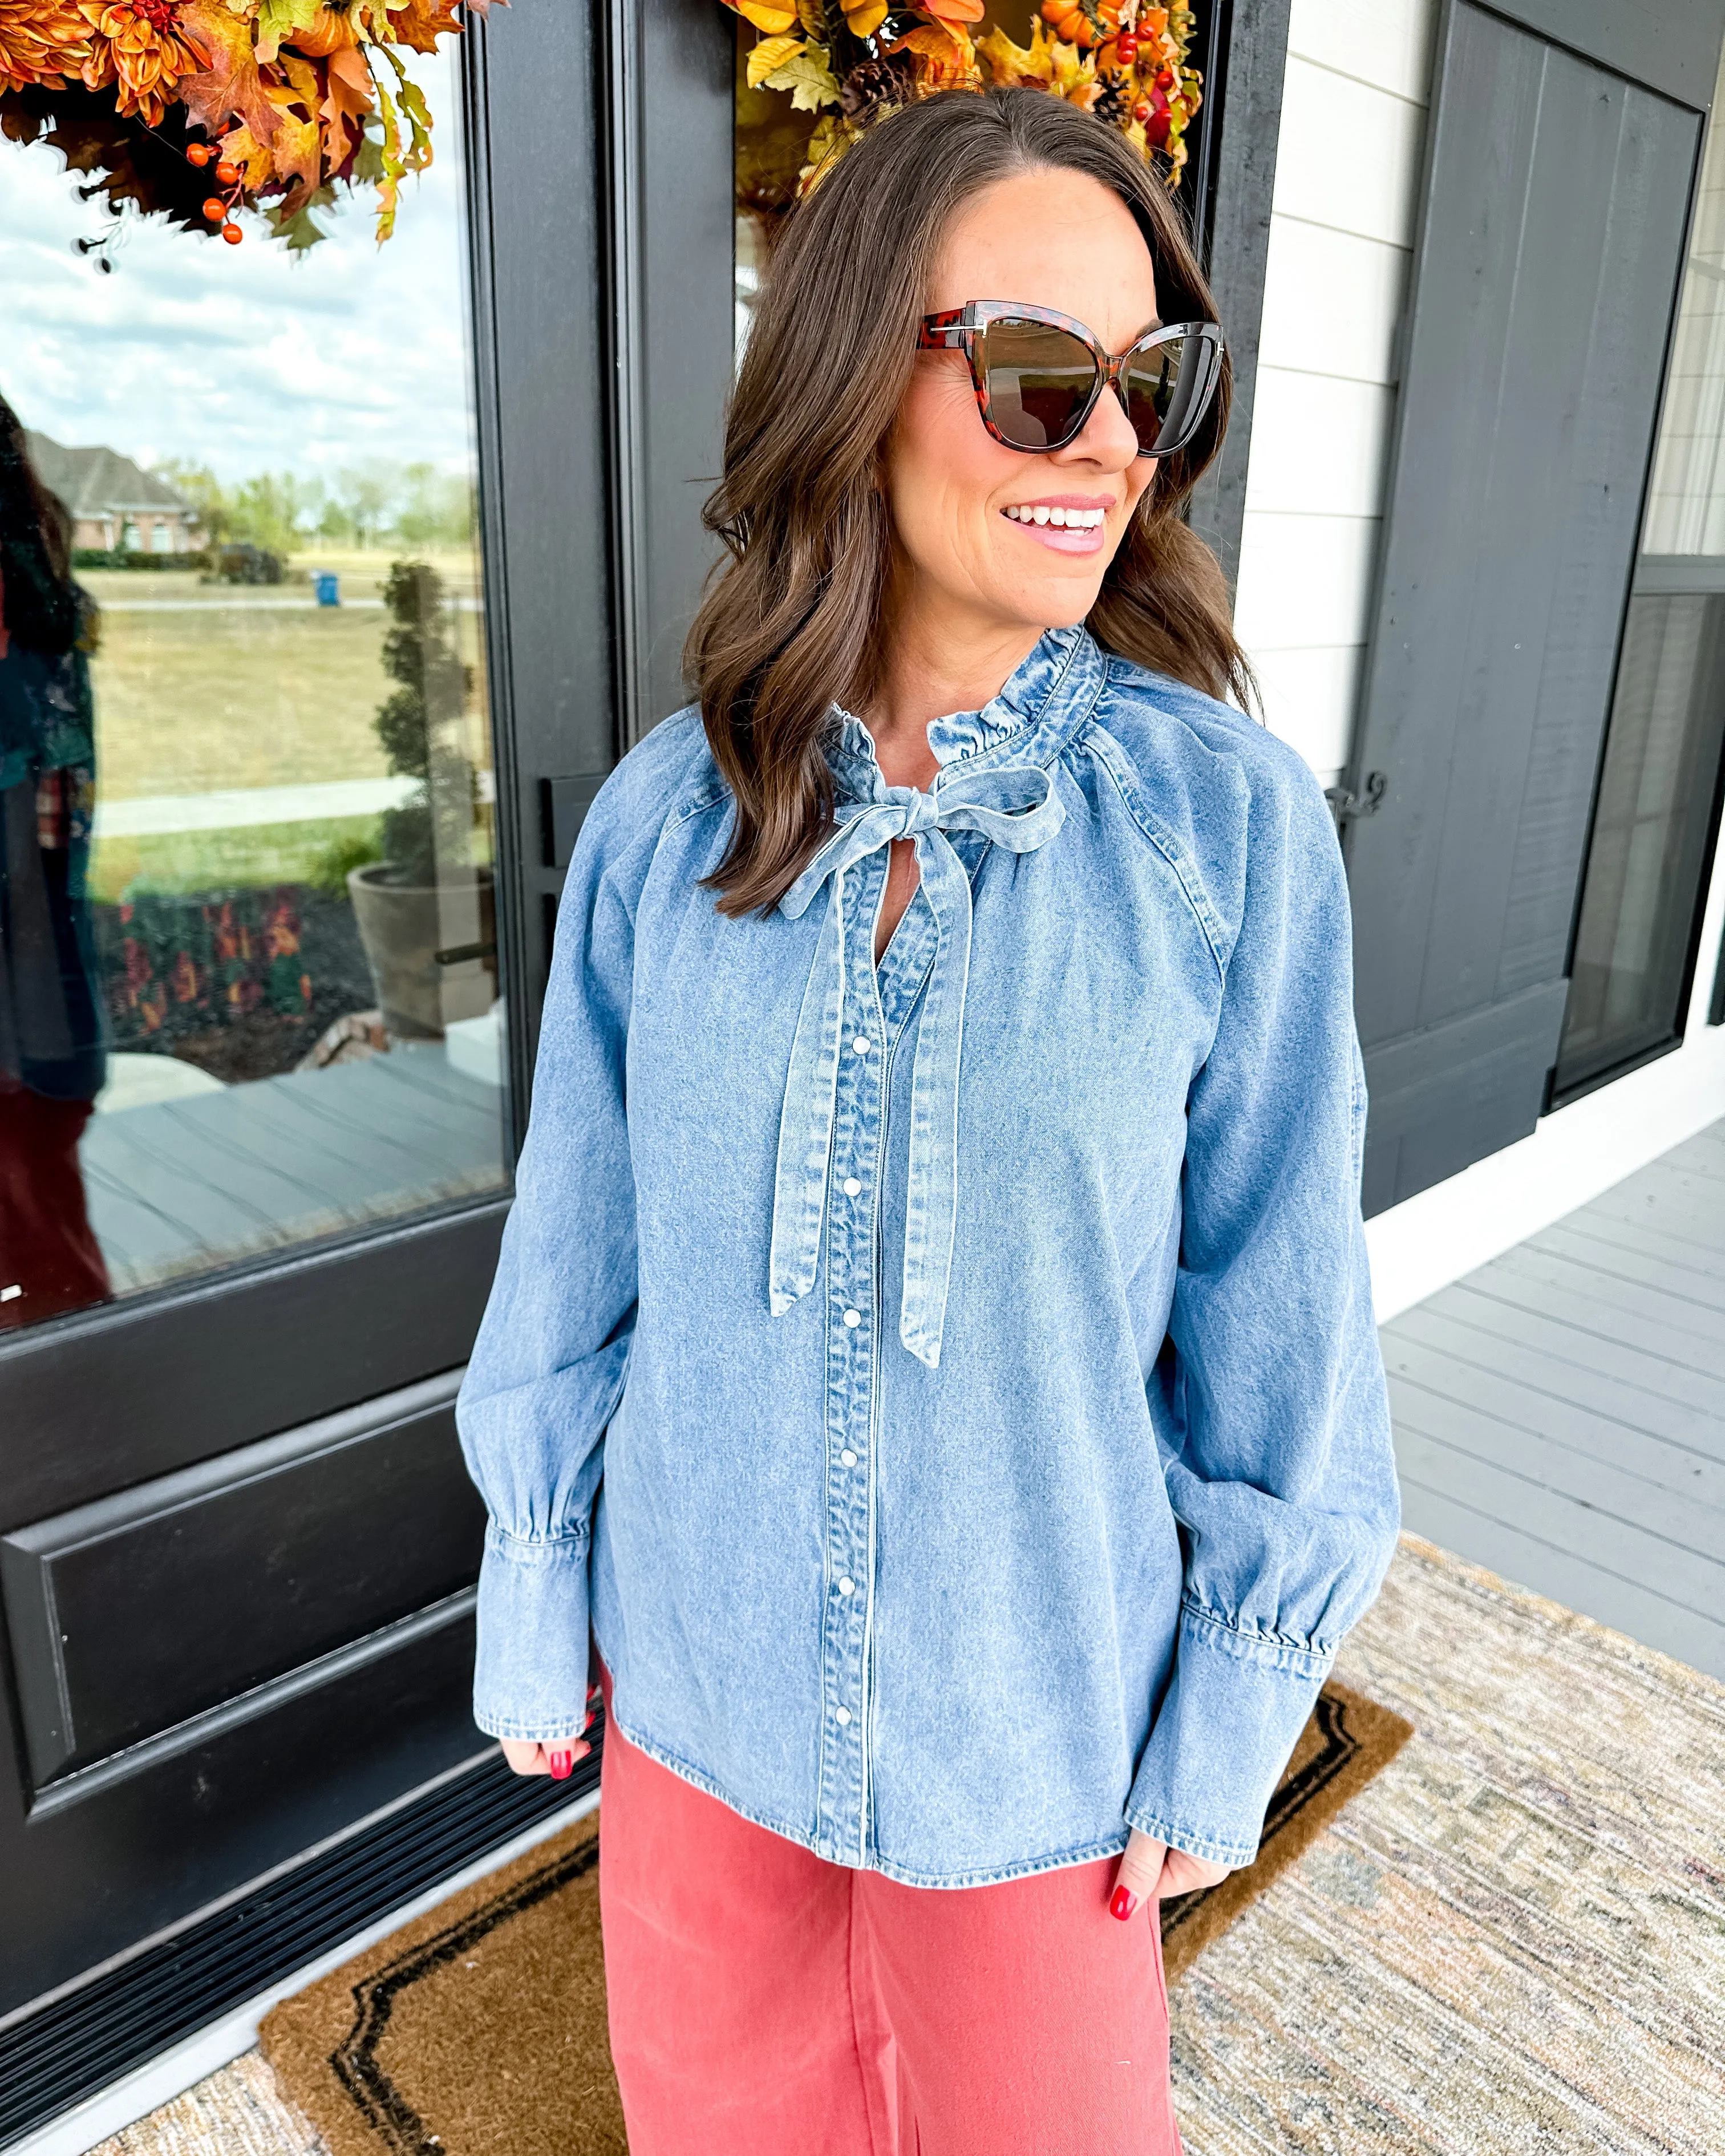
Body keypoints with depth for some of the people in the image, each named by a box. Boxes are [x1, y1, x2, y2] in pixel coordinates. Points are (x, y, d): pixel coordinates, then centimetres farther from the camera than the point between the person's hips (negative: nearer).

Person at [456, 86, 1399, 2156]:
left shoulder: (1226, 817, -16)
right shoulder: (669, 814, -11)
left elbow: (1272, 1309, -9)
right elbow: (581, 1250, -2)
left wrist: (1230, 1723, -3)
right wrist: (533, 1611, 6)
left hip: (1035, 1699, -1)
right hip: (701, 1666, 2)